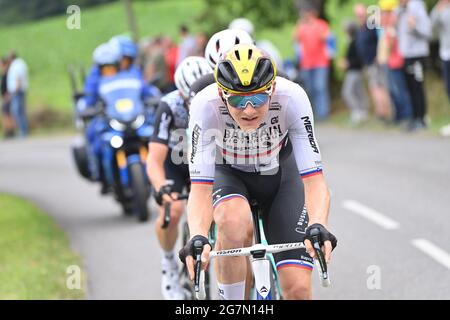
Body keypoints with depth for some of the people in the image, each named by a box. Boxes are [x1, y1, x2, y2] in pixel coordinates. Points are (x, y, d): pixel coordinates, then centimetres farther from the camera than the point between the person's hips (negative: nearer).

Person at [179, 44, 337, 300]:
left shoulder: (292, 98, -33)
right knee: (233, 221, -37)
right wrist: (197, 239, -53)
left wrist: (318, 227, -52)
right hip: (228, 175, -1)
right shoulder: (206, 106, -33)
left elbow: (314, 179, -34)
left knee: (298, 288, -12)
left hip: (279, 176, 1)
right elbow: (200, 188, -35)